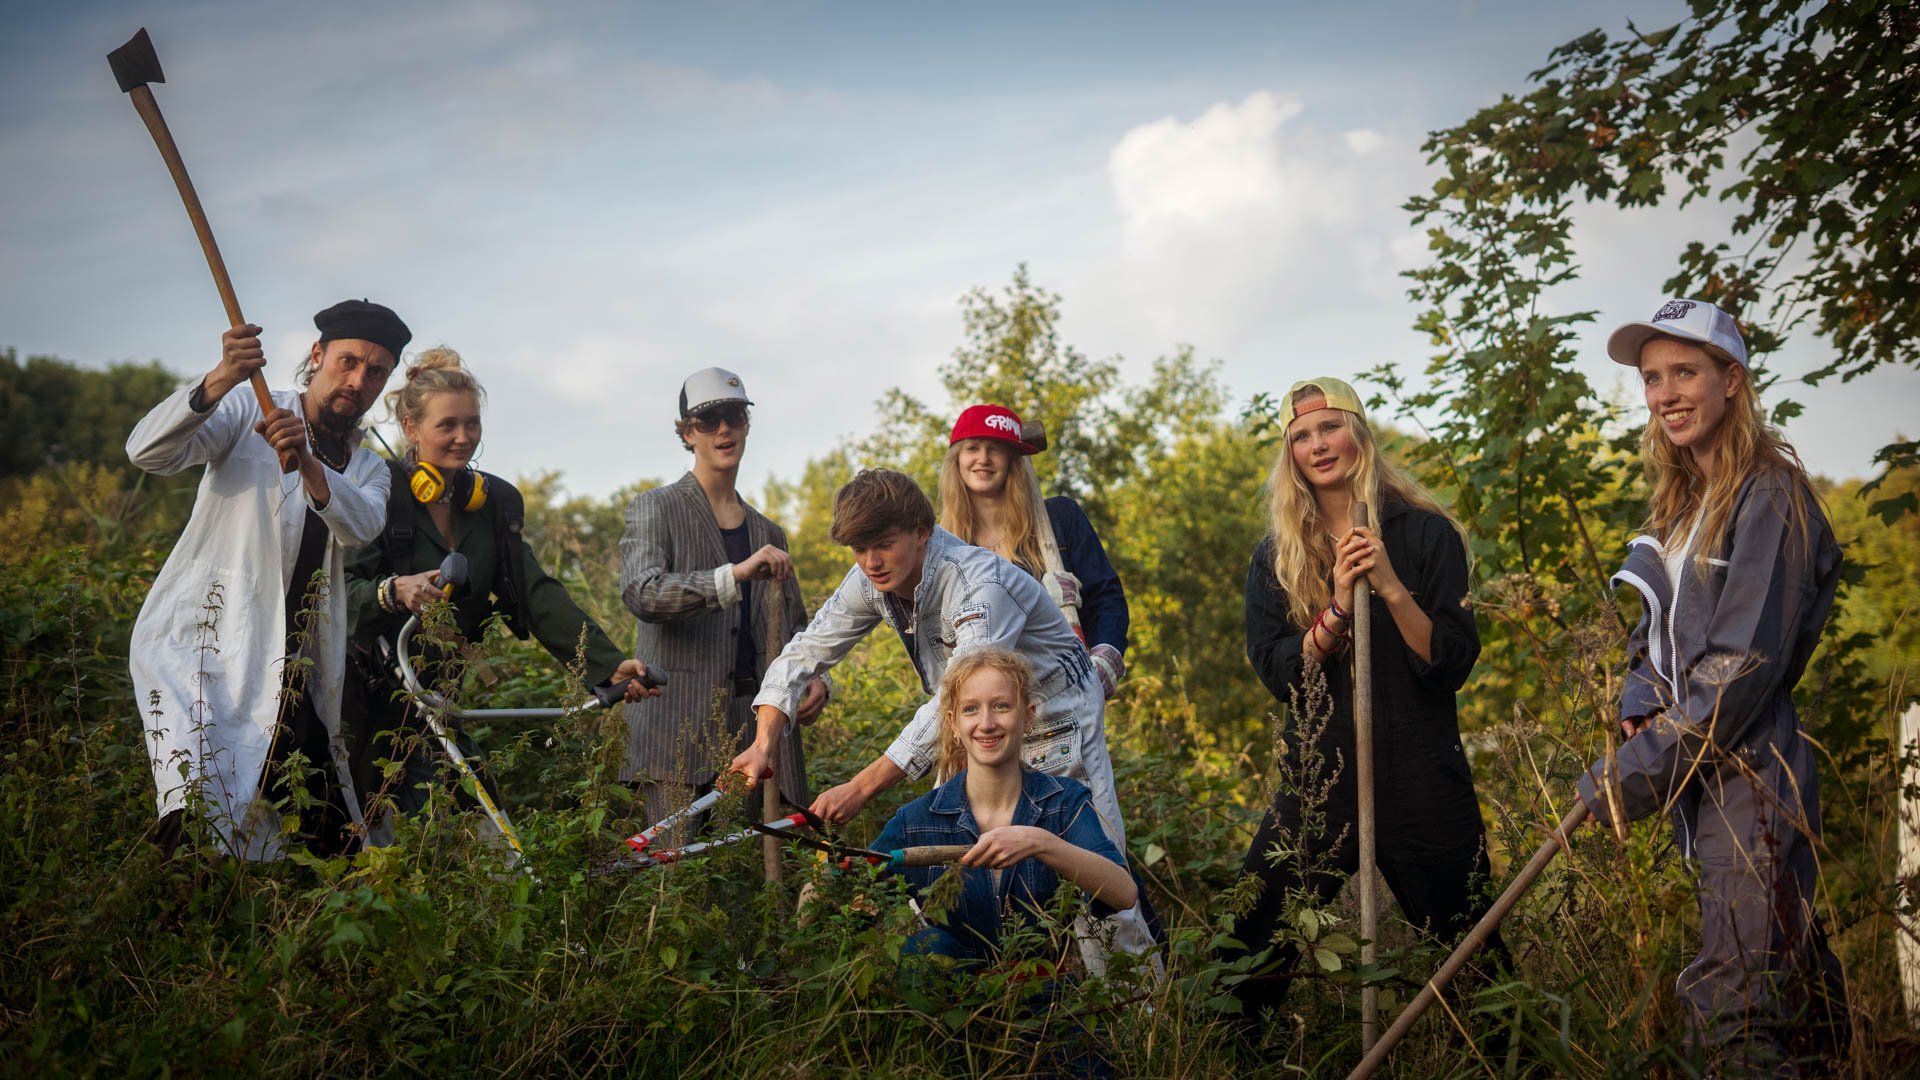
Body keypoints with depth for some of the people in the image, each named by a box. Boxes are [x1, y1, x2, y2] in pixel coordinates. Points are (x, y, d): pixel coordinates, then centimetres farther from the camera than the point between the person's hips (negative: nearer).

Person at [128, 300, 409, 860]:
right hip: (199, 641, -4)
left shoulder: (369, 469, 16)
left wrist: (306, 463, -28)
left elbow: (360, 527, -8)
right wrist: (220, 380, -29)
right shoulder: (245, 411, 5)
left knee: (332, 843, 1)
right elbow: (147, 452, -13)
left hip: (288, 674, 5)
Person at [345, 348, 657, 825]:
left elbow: (538, 593, -2)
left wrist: (609, 663, -14)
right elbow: (342, 591, -17)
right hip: (368, 698, -5)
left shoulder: (494, 503, 7)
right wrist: (394, 591, -38)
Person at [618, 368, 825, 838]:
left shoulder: (768, 533, 22)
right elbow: (640, 592, -13)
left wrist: (815, 677, 3)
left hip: (757, 730, 5)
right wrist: (736, 574, -26)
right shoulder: (654, 509, 6)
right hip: (679, 735, -4)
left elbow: (795, 627, 26)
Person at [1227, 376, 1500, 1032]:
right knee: (1249, 955, 0)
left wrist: (1392, 589, -19)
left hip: (1419, 777, -2)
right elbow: (1279, 675, -2)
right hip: (1320, 779, 2)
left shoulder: (1425, 534, 0)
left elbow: (1453, 664, -6)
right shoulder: (1275, 557, 8)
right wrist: (1337, 608, -15)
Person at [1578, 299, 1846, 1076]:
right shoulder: (1680, 501, 15)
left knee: (1733, 1013, -11)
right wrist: (1638, 700, -2)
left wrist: (1637, 772, -18)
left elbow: (1745, 664, -18)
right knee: (1795, 974, 19)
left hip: (1751, 776, -9)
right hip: (1696, 778, 9)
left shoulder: (1768, 495, -12)